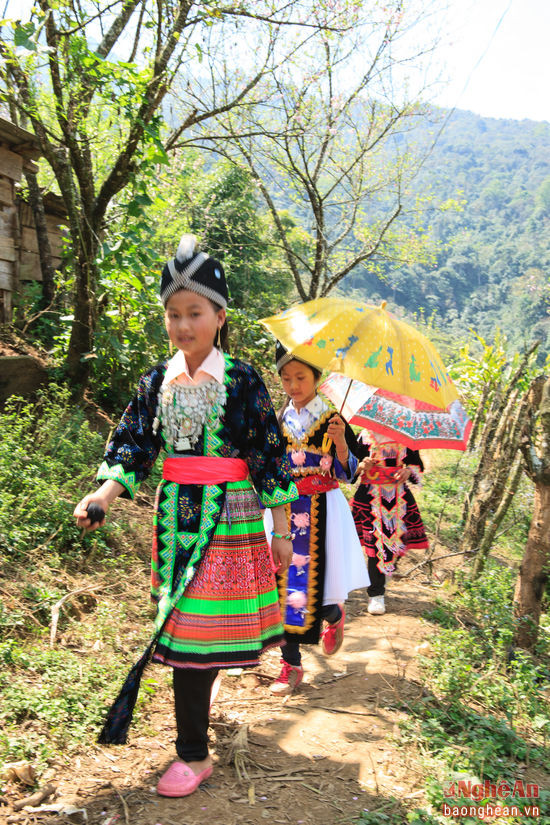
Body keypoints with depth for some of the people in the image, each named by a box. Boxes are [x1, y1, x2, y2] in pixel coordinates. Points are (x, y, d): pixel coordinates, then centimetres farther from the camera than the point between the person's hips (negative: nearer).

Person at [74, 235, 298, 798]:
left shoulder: (241, 380, -5)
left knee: (196, 627, -3)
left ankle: (194, 755, 9)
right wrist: (105, 493, -16)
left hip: (230, 516, -4)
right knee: (184, 622, 11)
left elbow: (270, 454, -3)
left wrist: (281, 530, -2)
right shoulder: (157, 382, 5)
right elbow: (134, 450, 3)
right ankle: (199, 688, 36)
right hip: (175, 514, 4)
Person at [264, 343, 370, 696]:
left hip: (321, 511, -3)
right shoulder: (280, 420, 7)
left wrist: (341, 442, -23)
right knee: (288, 577, 2)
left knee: (315, 574, -2)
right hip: (286, 508, 4)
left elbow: (347, 472, -7)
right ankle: (292, 664, 13)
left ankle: (333, 616, 36)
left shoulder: (331, 419, -4)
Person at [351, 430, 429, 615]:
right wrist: (362, 466, -21)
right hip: (370, 495, -3)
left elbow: (418, 465, 16)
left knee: (397, 540, 0)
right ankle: (375, 595, 3)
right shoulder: (366, 435, 2)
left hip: (399, 495, 3)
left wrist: (409, 471, -6)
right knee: (376, 542, -6)